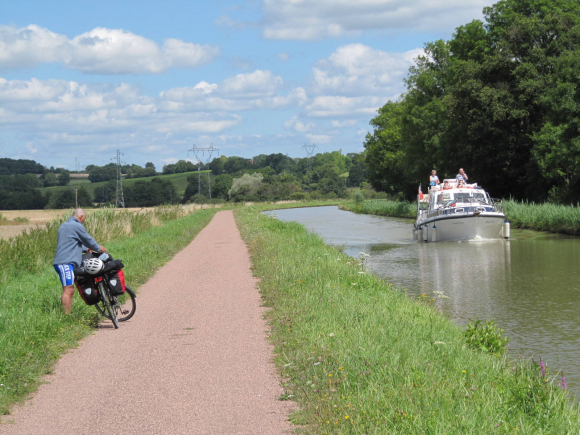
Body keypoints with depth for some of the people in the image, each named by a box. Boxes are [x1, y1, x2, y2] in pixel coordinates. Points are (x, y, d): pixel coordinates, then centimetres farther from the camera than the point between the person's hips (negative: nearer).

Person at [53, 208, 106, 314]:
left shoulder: (63, 226, 23)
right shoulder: (77, 226, -7)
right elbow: (89, 240, 1)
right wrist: (99, 248, 18)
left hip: (60, 262, 10)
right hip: (66, 262, -10)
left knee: (70, 291, 11)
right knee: (68, 290, -13)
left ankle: (68, 314, 11)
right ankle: (67, 316, -17)